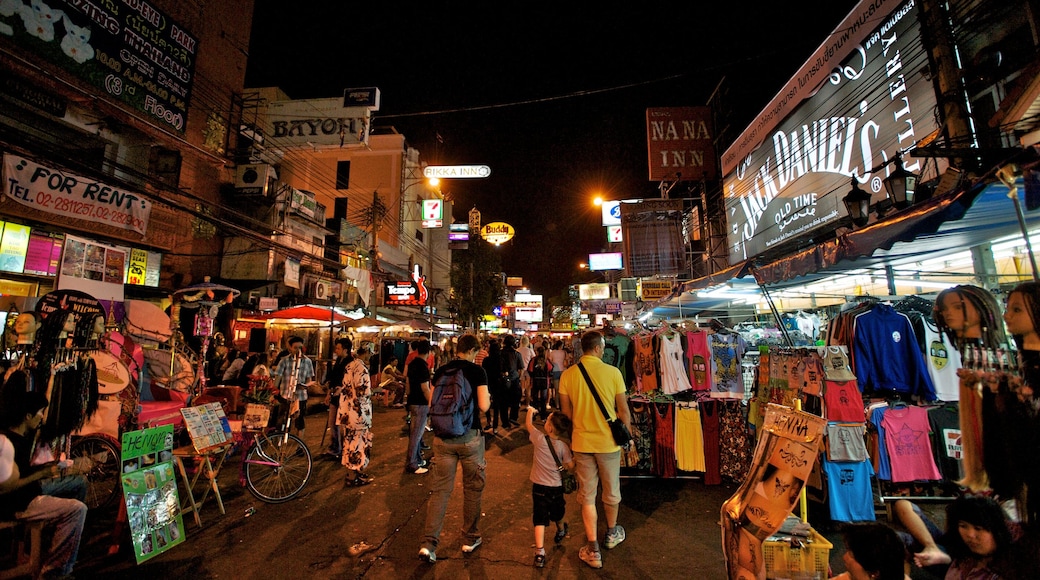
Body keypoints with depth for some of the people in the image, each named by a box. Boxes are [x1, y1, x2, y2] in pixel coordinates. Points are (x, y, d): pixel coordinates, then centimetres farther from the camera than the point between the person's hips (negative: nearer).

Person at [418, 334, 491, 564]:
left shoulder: (441, 371, 2)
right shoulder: (477, 371, -10)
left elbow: (431, 403, 8)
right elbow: (484, 406, -14)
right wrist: (488, 397, 7)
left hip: (443, 437, 3)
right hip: (470, 436, -3)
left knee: (440, 488, 11)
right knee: (473, 487, 15)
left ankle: (429, 543, 7)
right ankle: (471, 539, 29)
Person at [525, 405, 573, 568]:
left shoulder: (539, 439, -15)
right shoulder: (563, 446, -11)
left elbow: (529, 424, 1)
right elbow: (570, 466, -12)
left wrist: (530, 411, 19)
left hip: (539, 487, -3)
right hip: (557, 487, 3)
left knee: (540, 518, -1)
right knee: (557, 514, 28)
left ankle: (539, 553, -11)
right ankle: (561, 532, 54)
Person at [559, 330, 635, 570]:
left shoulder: (567, 375, -10)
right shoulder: (613, 372, -15)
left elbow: (566, 412, 0)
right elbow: (623, 410, -7)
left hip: (582, 442, 1)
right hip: (608, 441, 0)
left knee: (587, 496, 14)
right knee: (611, 491, 23)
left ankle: (593, 550, 22)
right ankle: (612, 534, 45)